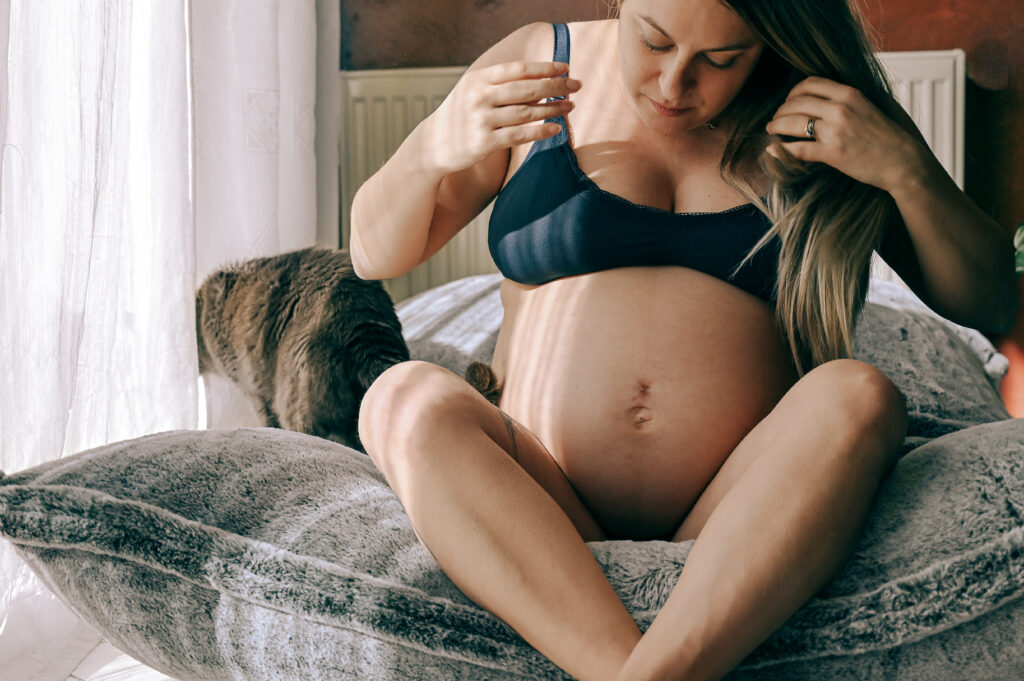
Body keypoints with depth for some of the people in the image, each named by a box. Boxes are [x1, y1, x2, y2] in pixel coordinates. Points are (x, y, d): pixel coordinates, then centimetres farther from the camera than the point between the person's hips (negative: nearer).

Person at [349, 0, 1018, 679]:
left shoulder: (828, 116, 8)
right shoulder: (541, 62, 7)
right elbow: (374, 254, 10)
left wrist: (906, 169, -8)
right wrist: (431, 151, -11)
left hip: (747, 529, 0)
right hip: (542, 520, 1)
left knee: (858, 396, -29)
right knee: (408, 400, -26)